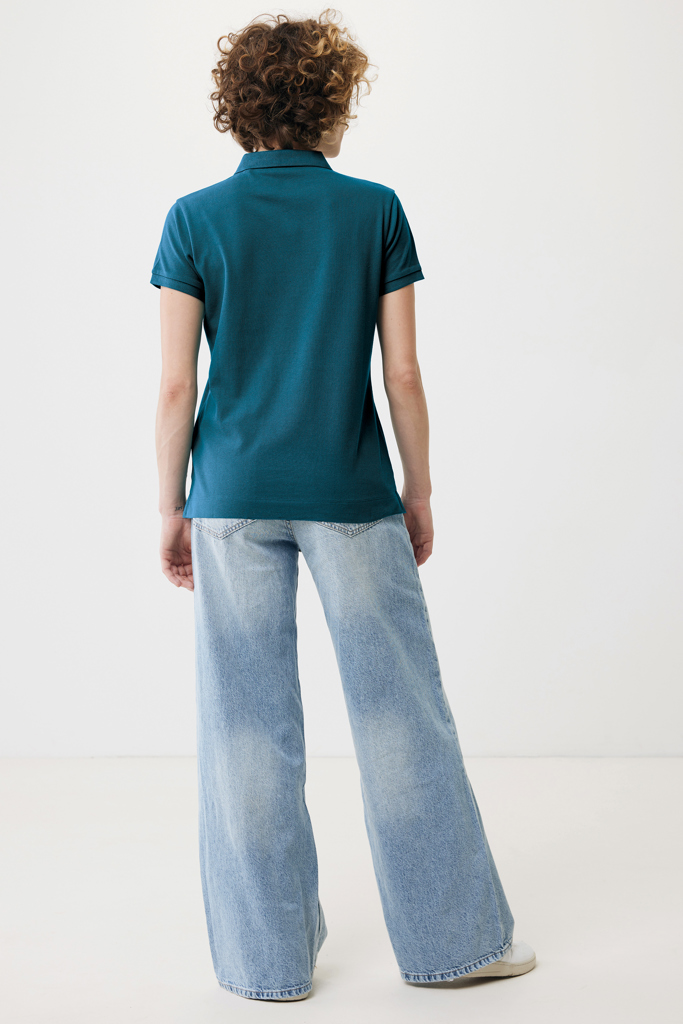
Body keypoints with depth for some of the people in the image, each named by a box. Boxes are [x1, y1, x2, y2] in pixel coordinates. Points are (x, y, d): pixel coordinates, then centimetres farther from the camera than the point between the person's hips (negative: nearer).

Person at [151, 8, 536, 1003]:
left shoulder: (196, 219, -1)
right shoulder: (376, 211, -1)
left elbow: (177, 386, -3)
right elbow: (403, 376, -2)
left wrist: (171, 511, 5)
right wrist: (420, 495, 8)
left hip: (235, 497, 1)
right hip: (351, 494, 0)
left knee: (249, 724, 7)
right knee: (400, 707, 9)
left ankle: (269, 957, 18)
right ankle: (451, 935, 20)